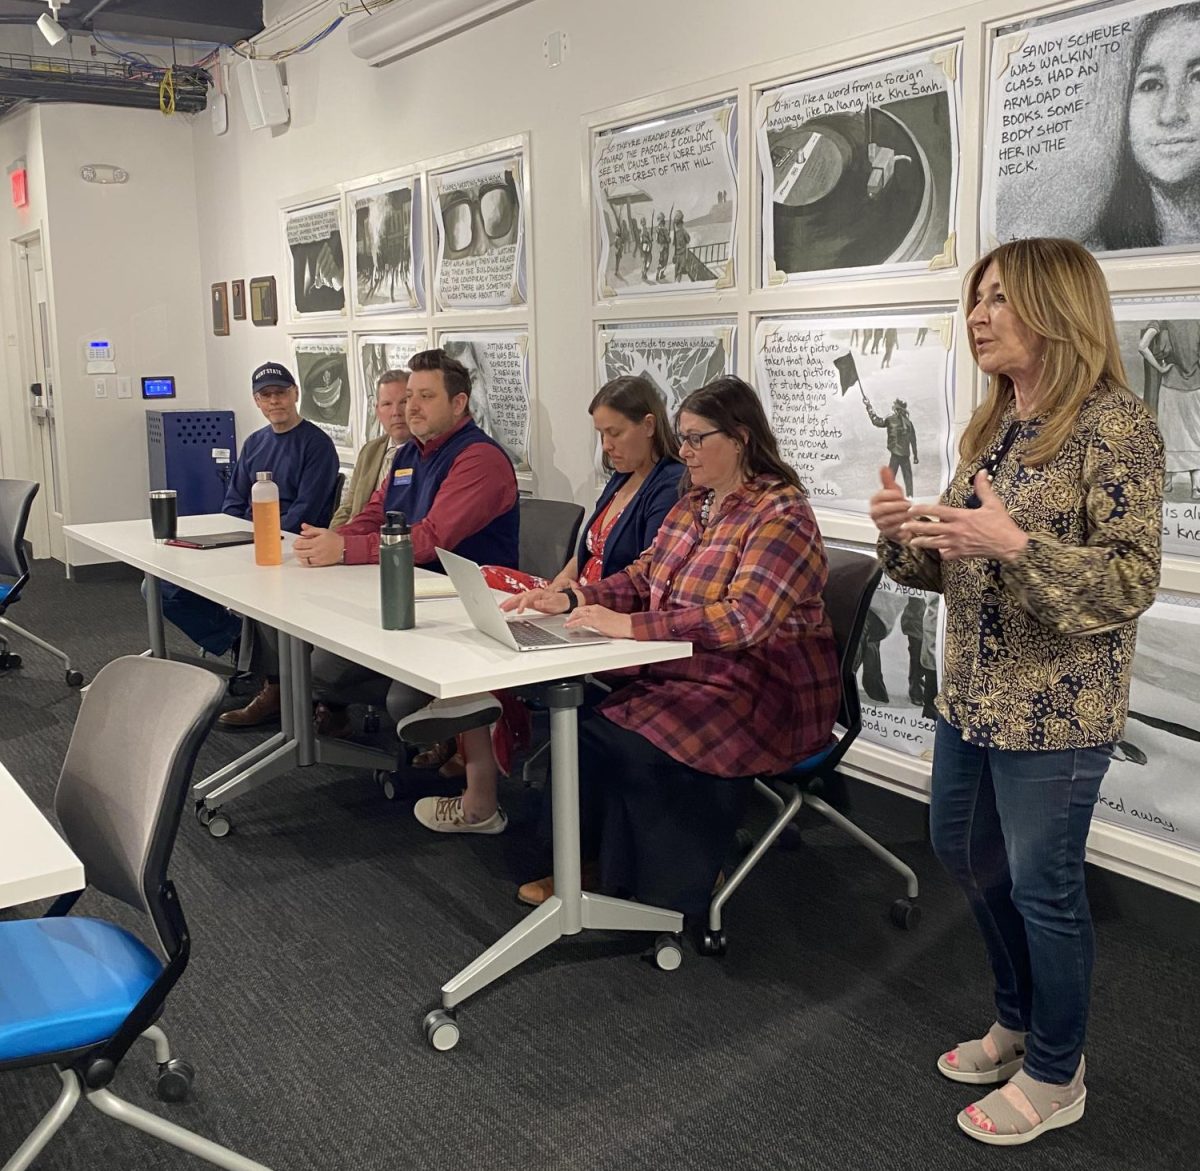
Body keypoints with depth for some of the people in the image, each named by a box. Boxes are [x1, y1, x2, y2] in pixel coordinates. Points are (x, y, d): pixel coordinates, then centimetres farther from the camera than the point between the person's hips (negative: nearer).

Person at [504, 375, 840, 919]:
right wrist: (571, 599, -4)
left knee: (634, 745, -24)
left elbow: (744, 618, -28)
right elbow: (643, 578, 14)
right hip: (688, 672, 8)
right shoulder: (693, 502, 12)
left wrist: (631, 626, -34)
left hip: (767, 689, -8)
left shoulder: (781, 514, -15)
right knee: (580, 723, -12)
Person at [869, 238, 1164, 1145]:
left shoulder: (1115, 425, -14)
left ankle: (1055, 1075, 26)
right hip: (972, 695, 9)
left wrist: (1017, 543, -31)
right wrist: (905, 534, -6)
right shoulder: (993, 425, 10)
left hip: (1056, 711, -8)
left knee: (1041, 885, 4)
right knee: (964, 852, 20)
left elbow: (1133, 581, -19)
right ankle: (1020, 1019, 42)